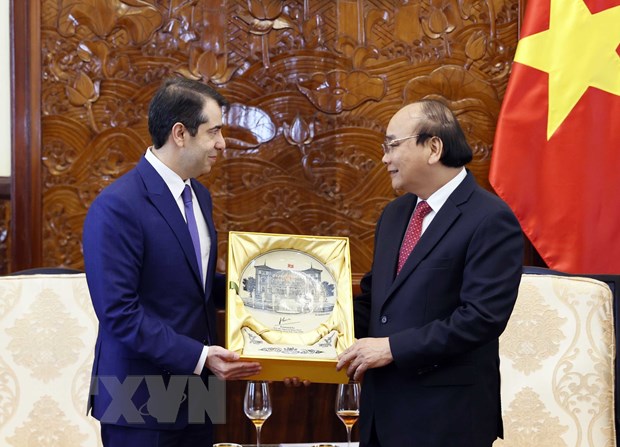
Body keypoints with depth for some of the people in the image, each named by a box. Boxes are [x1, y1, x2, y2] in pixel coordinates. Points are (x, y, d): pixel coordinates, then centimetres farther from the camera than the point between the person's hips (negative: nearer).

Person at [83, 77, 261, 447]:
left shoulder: (199, 196, 11)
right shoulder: (117, 207, -17)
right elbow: (118, 311, -21)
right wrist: (198, 356, -23)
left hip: (195, 397, 8)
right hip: (142, 403, -8)